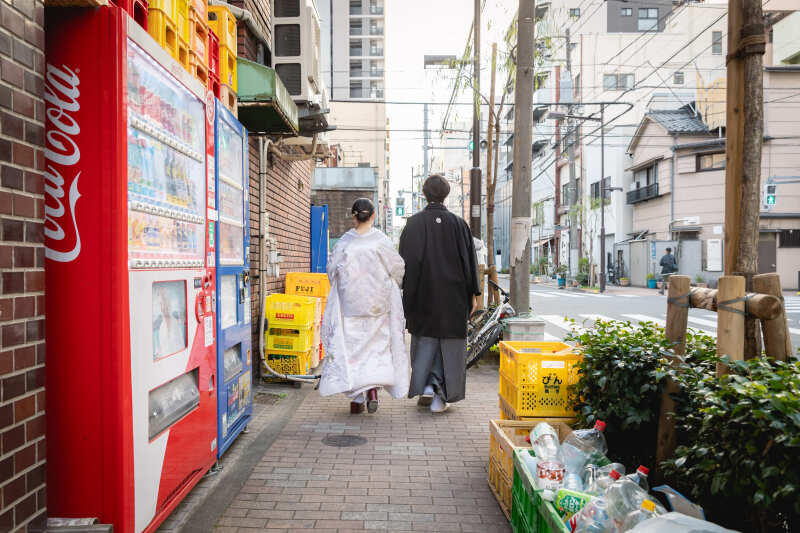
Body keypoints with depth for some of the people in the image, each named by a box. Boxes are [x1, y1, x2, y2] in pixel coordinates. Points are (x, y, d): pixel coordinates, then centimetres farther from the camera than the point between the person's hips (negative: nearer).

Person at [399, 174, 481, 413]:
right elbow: (470, 260, -1)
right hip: (453, 294, 1)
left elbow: (407, 261, -9)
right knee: (448, 343, 9)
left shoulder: (414, 223, -5)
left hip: (423, 294, 0)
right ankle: (440, 396, 7)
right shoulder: (458, 223, -1)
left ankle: (425, 387, 5)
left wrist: (405, 295, -4)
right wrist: (473, 294, 5)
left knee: (425, 340, 16)